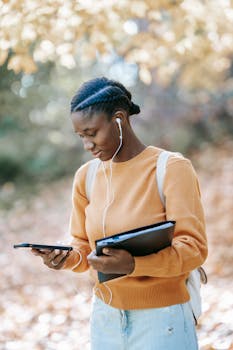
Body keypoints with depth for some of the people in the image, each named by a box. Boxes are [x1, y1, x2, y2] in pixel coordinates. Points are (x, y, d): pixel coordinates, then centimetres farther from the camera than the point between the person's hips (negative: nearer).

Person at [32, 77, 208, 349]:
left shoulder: (173, 169, -11)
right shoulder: (86, 176, 4)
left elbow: (194, 248, -16)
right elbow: (83, 247, 10)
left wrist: (132, 264, -30)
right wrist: (66, 258, -13)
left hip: (161, 319, -4)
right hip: (105, 317, 4)